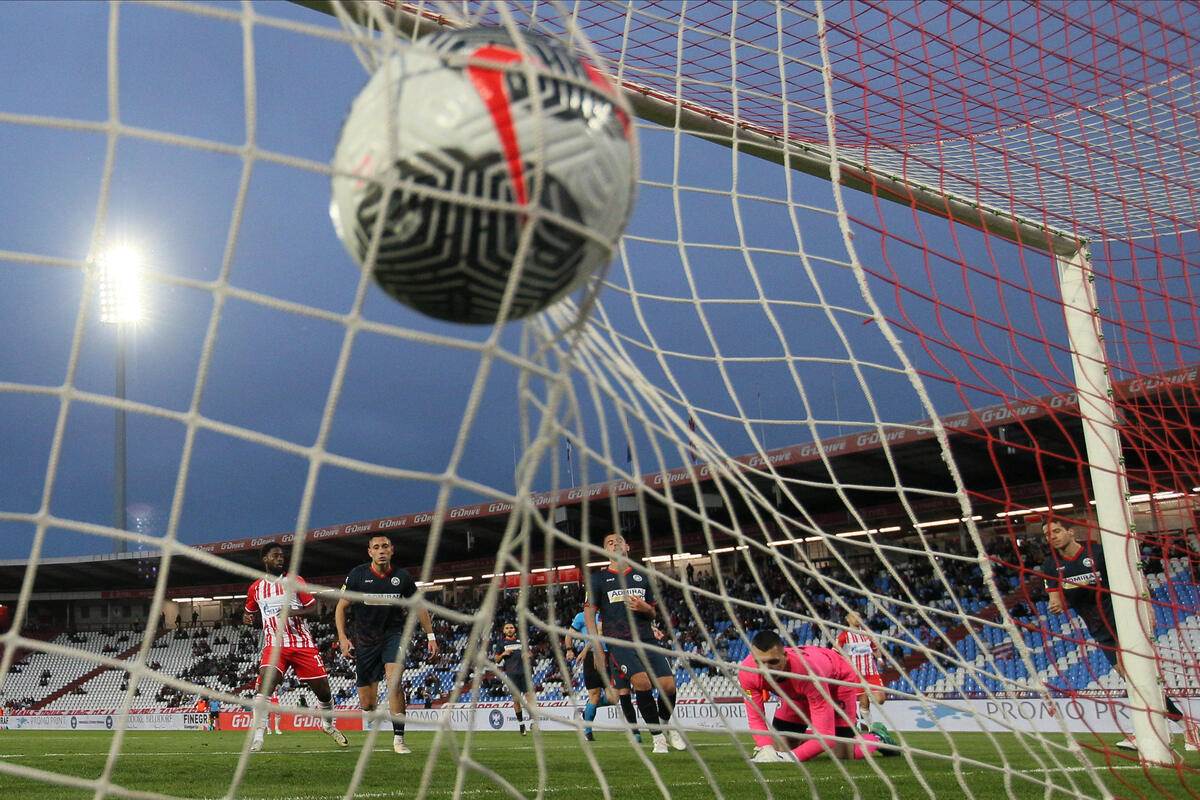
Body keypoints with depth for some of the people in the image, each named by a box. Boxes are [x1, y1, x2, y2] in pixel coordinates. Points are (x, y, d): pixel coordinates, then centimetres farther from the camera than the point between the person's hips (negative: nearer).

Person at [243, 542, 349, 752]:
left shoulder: (295, 581, 3)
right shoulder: (256, 588, 8)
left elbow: (313, 608, 3)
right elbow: (249, 612, 25)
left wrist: (295, 612, -17)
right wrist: (247, 617, 0)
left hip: (303, 644, 0)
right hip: (275, 645, 0)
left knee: (323, 689, 3)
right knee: (265, 685, -24)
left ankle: (328, 724, 31)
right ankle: (257, 738, -20)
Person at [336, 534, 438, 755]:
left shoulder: (402, 577, -5)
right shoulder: (357, 575, -8)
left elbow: (418, 606, 8)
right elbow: (341, 607, 0)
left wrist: (430, 636, 7)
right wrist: (343, 637, -11)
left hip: (393, 633, 0)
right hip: (365, 639, 0)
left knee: (394, 680, -27)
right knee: (366, 704, 4)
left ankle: (398, 739, -17)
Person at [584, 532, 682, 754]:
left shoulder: (643, 576, 17)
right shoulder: (598, 579, 9)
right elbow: (589, 613, 5)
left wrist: (644, 607, -3)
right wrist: (597, 648, -4)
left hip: (646, 640, 3)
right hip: (619, 642, -3)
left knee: (668, 685, -13)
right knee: (642, 681, -27)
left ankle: (667, 723, 19)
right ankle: (657, 736, -12)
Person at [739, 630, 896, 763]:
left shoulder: (808, 673, -45)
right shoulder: (747, 671, -33)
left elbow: (825, 736, -43)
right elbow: (755, 718, -23)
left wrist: (792, 756, -54)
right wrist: (765, 749, -41)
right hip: (798, 693, 4)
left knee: (843, 755, -10)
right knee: (778, 748, -4)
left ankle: (878, 737, 22)